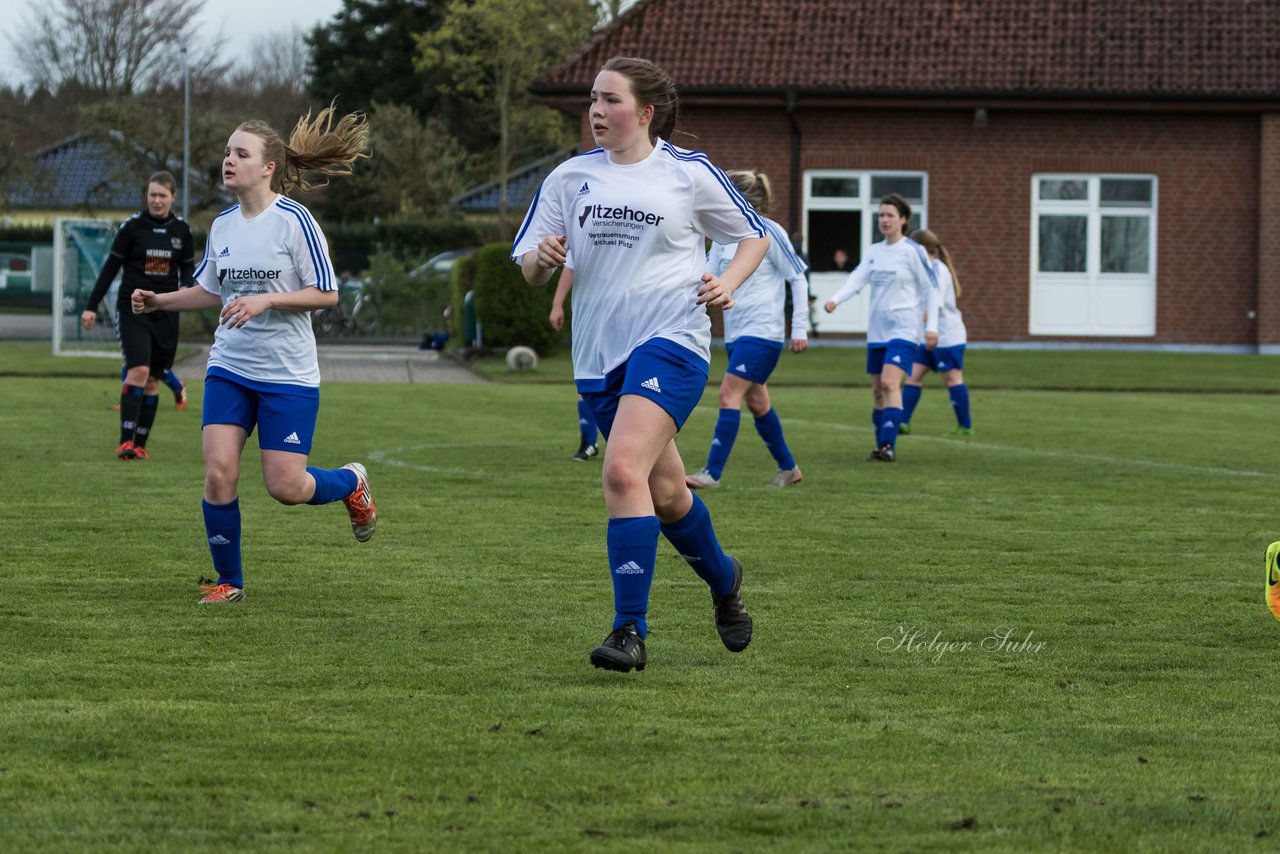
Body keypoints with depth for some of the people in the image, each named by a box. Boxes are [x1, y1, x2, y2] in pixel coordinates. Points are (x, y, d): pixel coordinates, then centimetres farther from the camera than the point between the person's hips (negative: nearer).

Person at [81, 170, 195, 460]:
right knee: (138, 371, -19)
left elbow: (188, 267, 16)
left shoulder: (181, 230, 5)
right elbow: (111, 267, -1)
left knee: (151, 380, 5)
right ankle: (125, 442, -20)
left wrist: (186, 289, -7)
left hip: (165, 313, 4)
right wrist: (91, 306, -2)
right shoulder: (132, 227, -5)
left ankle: (140, 444, 12)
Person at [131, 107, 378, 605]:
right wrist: (159, 301, 5)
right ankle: (229, 582, 8)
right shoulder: (222, 225, 6)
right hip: (229, 370, 5)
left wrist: (264, 301, -22)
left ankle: (351, 484, 28)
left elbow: (326, 294, -12)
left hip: (289, 374, -5)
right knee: (218, 473, -8)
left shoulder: (294, 221, -12)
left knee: (285, 488, -5)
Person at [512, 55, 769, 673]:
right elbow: (528, 269, 10)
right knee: (665, 493, 13)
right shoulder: (570, 177, 9)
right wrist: (542, 260, -13)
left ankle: (630, 631, -22)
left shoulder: (689, 174, 0)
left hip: (671, 341, -5)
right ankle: (723, 579, 42)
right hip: (599, 354, 5)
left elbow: (754, 238, 12)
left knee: (623, 471, -24)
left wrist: (728, 283, -6)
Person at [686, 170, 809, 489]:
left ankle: (713, 472, -16)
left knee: (729, 394, -15)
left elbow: (798, 279, -8)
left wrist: (800, 328, -10)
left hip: (761, 332, -8)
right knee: (756, 401, 12)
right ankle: (788, 468, 25)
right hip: (736, 333, 8)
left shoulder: (769, 233, -11)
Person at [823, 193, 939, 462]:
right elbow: (857, 279, -2)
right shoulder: (874, 251, 11)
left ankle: (888, 446, -27)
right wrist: (835, 299, -21)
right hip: (877, 330, 7)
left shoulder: (913, 251, -5)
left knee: (890, 383, -21)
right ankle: (881, 446, 16)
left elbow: (931, 289, -2)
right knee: (878, 391, 8)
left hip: (903, 329, -6)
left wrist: (931, 326, -8)